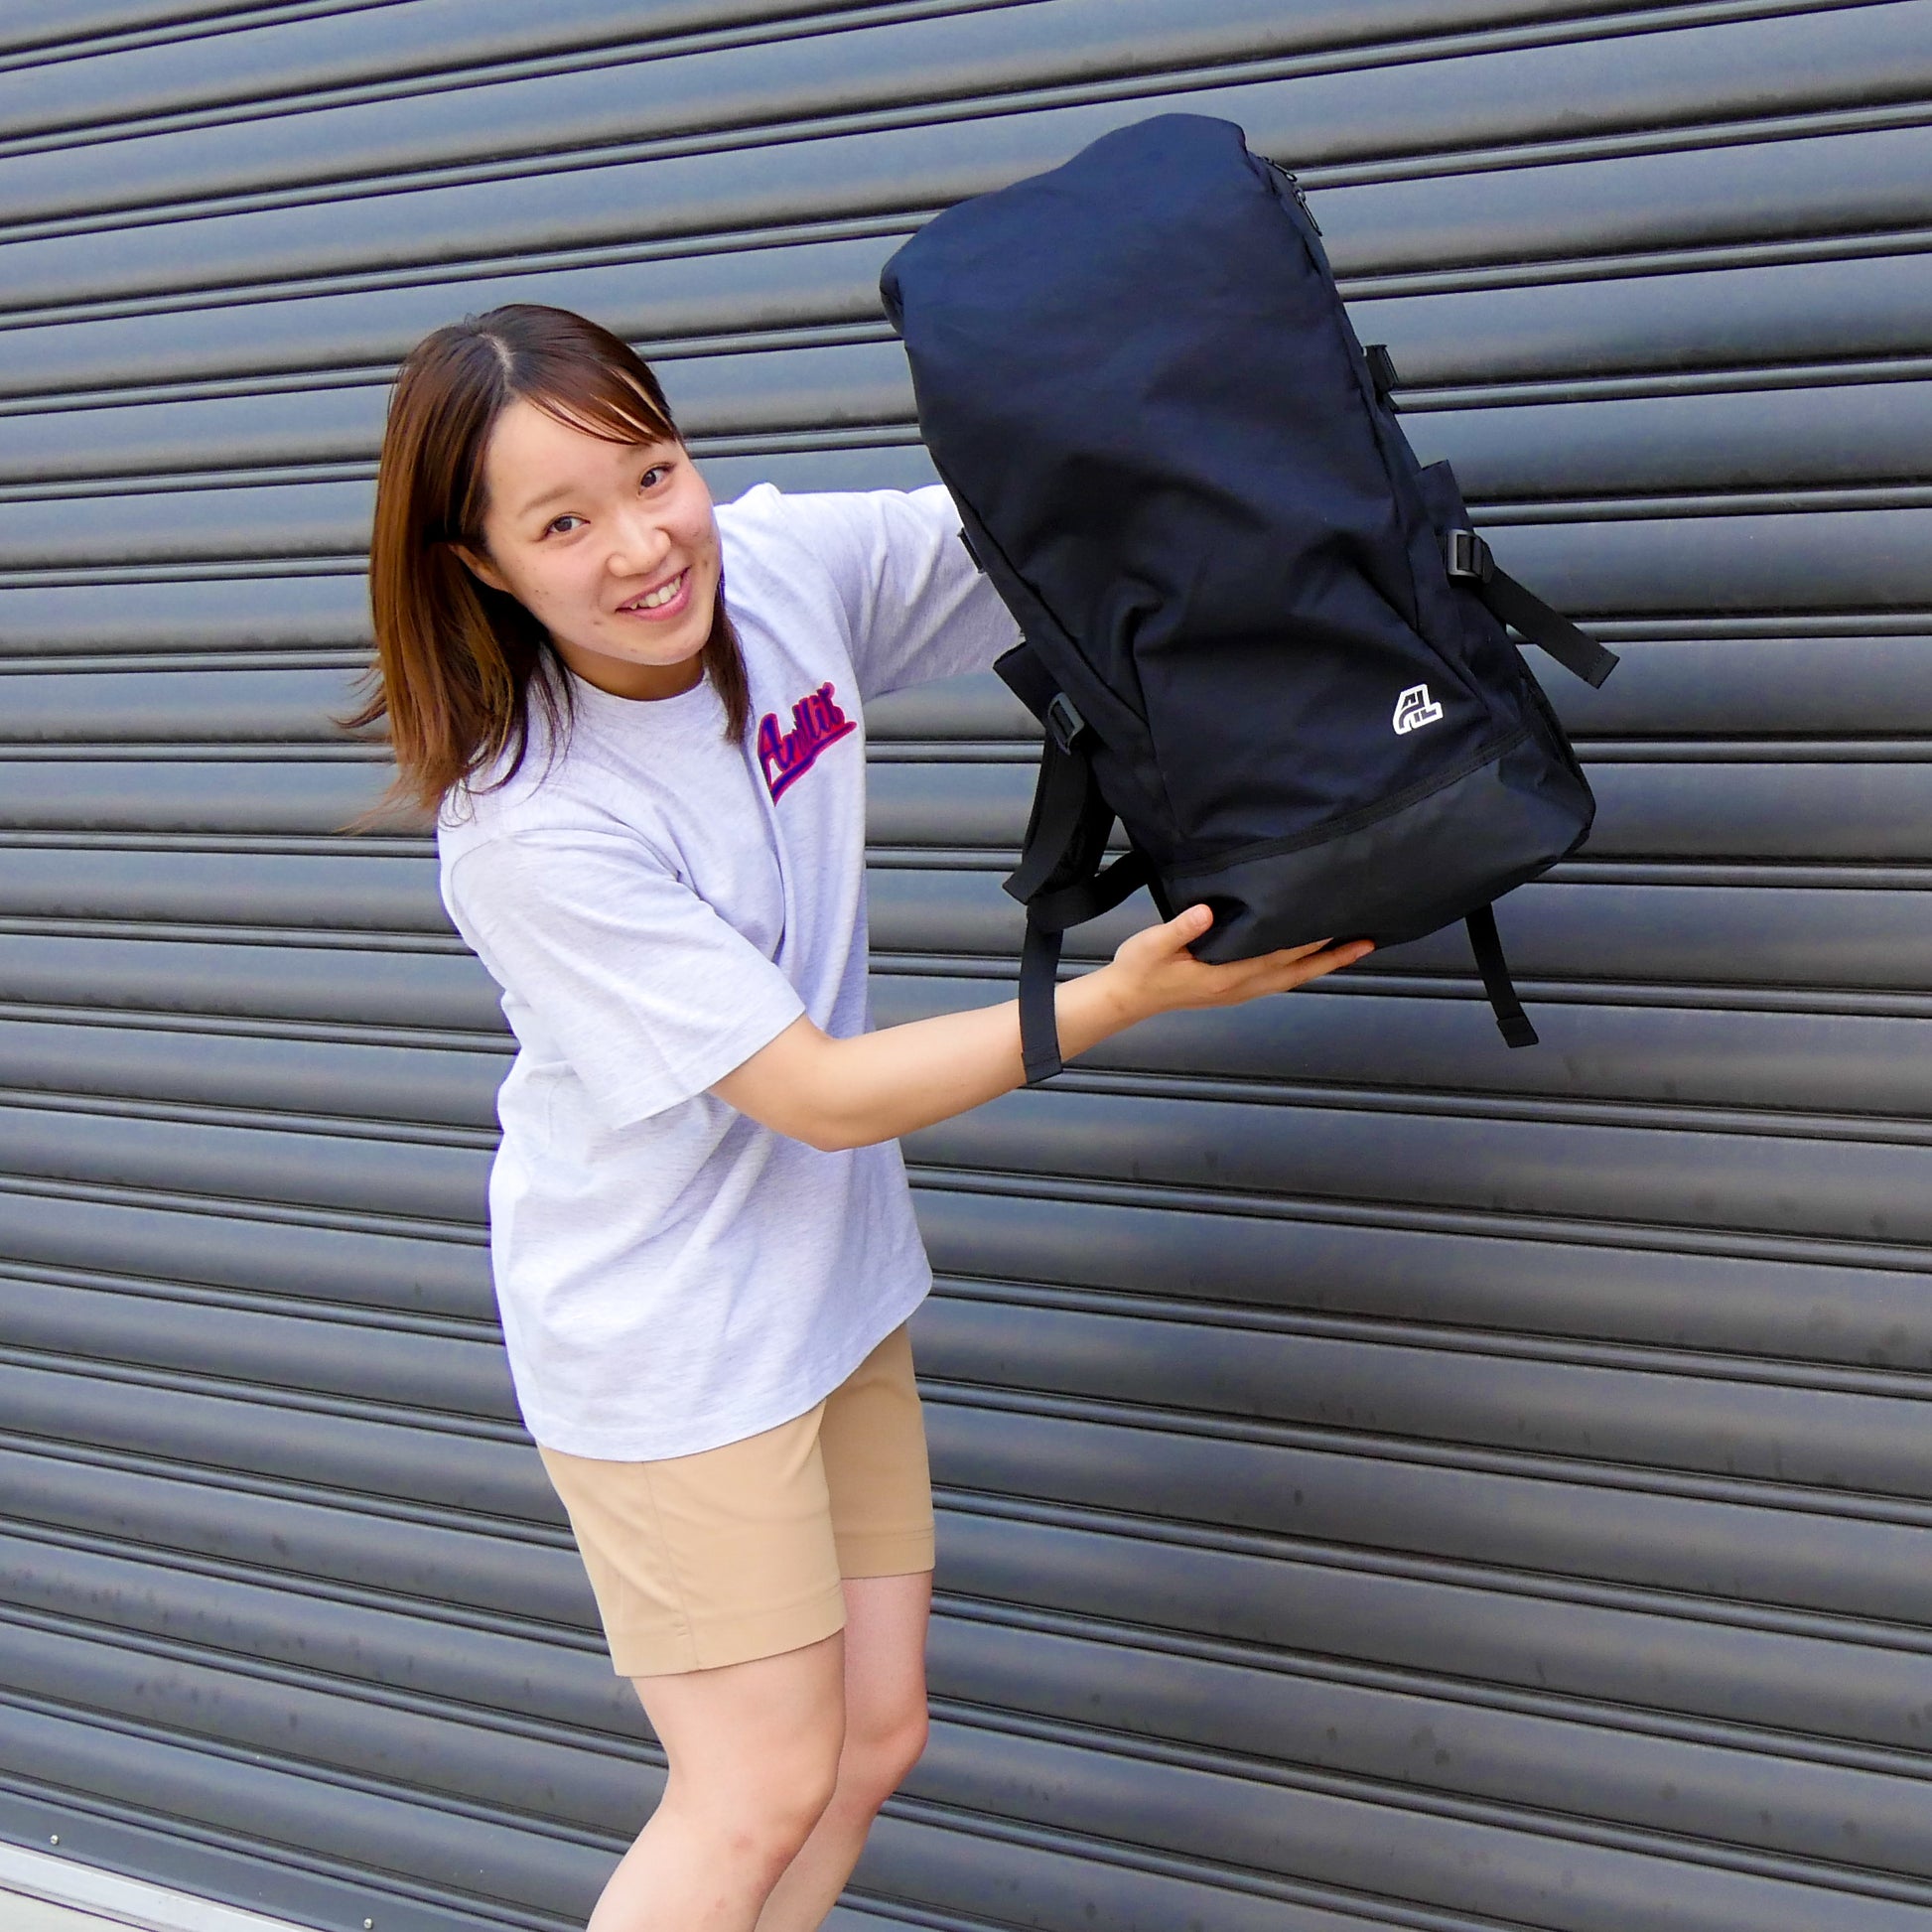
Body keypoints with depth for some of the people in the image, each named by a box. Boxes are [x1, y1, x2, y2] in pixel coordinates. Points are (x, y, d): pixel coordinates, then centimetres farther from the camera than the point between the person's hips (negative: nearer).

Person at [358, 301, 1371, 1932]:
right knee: (763, 1794, 4)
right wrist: (1125, 995, -26)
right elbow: (820, 1094, -23)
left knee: (874, 1739, 14)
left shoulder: (784, 566, -10)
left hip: (838, 1278, 7)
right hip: (670, 1337, -6)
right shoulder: (528, 828, -27)